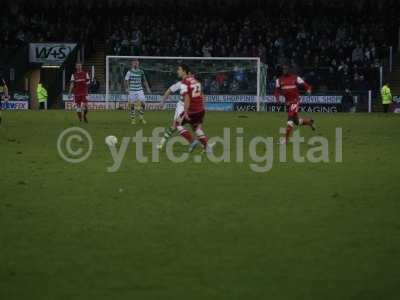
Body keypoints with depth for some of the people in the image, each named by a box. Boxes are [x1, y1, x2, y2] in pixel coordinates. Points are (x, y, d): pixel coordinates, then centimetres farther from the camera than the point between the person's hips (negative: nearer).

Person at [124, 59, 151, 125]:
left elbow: (144, 80, 18)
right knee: (132, 105, 0)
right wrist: (126, 89, -22)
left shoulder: (141, 72, 8)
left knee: (142, 103, -9)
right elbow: (126, 81, -11)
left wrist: (148, 88, 14)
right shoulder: (129, 72, -5)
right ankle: (133, 119, 13)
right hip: (132, 91, -3)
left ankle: (142, 118, 9)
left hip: (139, 90, 3)